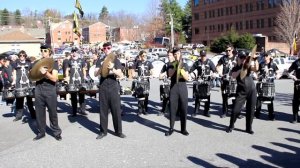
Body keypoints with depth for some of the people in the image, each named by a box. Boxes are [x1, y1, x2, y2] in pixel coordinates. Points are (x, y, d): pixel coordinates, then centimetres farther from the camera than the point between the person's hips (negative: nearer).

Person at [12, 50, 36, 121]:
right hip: (19, 83, 0)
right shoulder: (16, 63, 9)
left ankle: (33, 114, 12)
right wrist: (14, 81, 3)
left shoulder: (28, 63, 9)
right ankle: (19, 115, 10)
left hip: (28, 83, 0)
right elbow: (14, 72, 12)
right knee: (19, 100, 3)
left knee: (29, 99, 4)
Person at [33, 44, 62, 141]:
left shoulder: (53, 63, 1)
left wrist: (45, 72, -24)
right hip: (39, 90, 4)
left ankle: (56, 132, 13)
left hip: (50, 91, -3)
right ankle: (41, 132, 19)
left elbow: (54, 78, -9)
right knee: (39, 113, 7)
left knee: (53, 113, 2)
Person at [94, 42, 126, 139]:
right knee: (103, 110, 5)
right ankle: (103, 131, 14)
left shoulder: (116, 61, 5)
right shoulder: (100, 61, 9)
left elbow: (121, 75, -5)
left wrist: (112, 69, -20)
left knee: (116, 110, 1)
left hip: (114, 88, -1)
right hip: (103, 88, 1)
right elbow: (95, 74, -2)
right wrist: (102, 67, -19)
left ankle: (118, 131, 11)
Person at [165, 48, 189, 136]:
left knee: (183, 109, 2)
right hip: (173, 88, -1)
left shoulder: (184, 65, 8)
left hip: (183, 88, 1)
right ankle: (171, 128, 8)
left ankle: (183, 129, 12)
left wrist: (181, 69, -16)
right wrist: (175, 66, -19)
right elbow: (170, 74, -11)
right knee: (172, 109, -2)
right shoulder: (171, 64, 7)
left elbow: (187, 78, -2)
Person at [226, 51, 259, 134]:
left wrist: (255, 60, -27)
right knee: (236, 110, -6)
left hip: (252, 90, 2)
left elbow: (256, 69, -14)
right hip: (241, 91, -1)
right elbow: (234, 76, -17)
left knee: (250, 110, 5)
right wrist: (241, 68, -22)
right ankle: (231, 126, 14)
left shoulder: (248, 66, 7)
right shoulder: (235, 68, 4)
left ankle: (249, 128, 19)